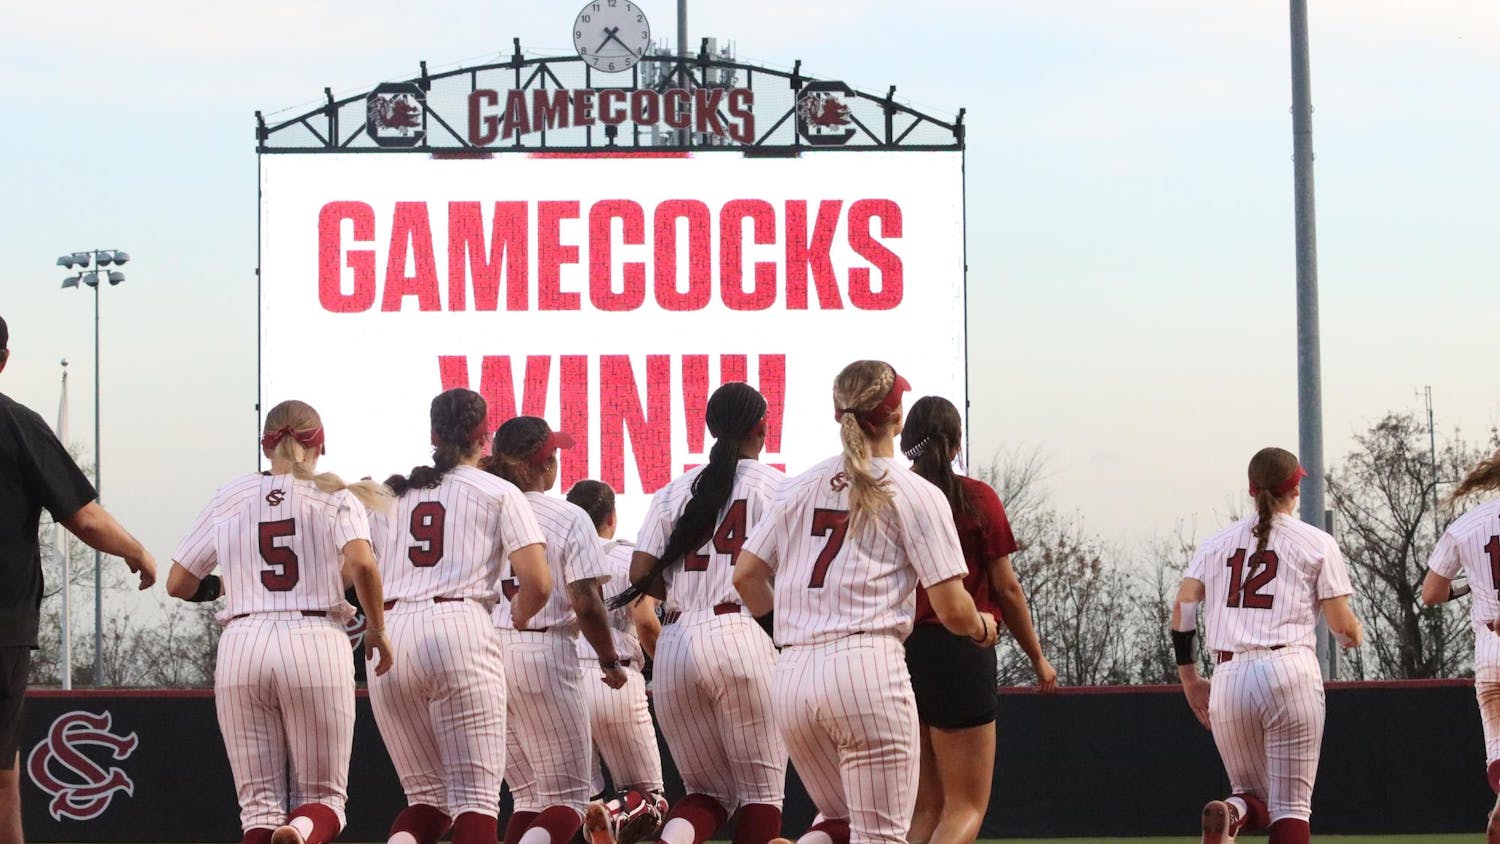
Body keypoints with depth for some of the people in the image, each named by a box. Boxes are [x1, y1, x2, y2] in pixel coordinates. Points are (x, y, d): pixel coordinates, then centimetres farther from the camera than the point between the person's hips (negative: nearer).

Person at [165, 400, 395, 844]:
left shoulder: (230, 496, 13)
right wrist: (377, 628, 0)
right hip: (317, 645, -2)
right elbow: (361, 563, -14)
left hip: (241, 648, 2)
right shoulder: (335, 496, 5)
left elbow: (178, 584, 15)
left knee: (259, 802, 6)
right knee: (322, 794, 6)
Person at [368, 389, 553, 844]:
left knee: (426, 796, 12)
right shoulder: (498, 492, 9)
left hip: (389, 637, 4)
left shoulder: (390, 493, 20)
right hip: (460, 630, -4)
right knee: (475, 794, -4)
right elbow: (538, 581, -2)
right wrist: (520, 616, 18)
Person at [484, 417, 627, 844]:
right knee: (566, 799, 1)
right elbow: (586, 603, -10)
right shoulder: (569, 518, -5)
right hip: (542, 654, -5)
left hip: (481, 655, 5)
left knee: (530, 796, 17)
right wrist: (610, 660, 3)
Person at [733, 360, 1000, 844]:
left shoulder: (801, 487, 16)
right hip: (867, 668, -6)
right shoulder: (917, 494, 1)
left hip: (791, 678, 6)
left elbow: (746, 575, 15)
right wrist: (981, 628, 20)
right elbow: (951, 609, -2)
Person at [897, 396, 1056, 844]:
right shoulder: (976, 497, -3)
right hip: (960, 652, -4)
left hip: (896, 653, 4)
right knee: (966, 807, 0)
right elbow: (1006, 588, -1)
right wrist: (1038, 657, 11)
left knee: (925, 808, 14)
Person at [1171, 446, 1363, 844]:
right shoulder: (1316, 543, 6)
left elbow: (1182, 606, 6)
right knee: (1291, 804, 1)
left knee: (1252, 792, 16)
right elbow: (1342, 624, 3)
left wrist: (1189, 678, 12)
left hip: (1229, 677, 3)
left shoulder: (1217, 543, 16)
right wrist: (1356, 634, 26)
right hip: (1290, 673, -3)